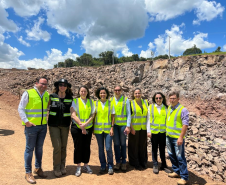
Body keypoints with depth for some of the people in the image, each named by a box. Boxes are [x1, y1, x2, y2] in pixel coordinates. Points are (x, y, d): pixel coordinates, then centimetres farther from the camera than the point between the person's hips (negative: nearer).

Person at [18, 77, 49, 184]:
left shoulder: (47, 95, 6)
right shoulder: (28, 93, -9)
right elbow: (20, 108, -8)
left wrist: (46, 119, 8)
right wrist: (26, 121, -14)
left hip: (43, 126, 5)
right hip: (31, 126, -5)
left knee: (39, 148, 16)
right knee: (30, 149, 4)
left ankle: (38, 168, 32)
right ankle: (28, 172, 18)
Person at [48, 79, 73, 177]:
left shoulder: (70, 98, 0)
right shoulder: (52, 97, -3)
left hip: (65, 125, 2)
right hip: (54, 125, -1)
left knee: (63, 147, 9)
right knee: (57, 147, -4)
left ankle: (62, 166, 28)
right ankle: (56, 168, 16)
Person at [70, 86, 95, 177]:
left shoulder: (91, 102, 7)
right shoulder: (75, 101, -1)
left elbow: (92, 115, 0)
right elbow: (73, 115, -8)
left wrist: (85, 124, -14)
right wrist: (81, 125, -14)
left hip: (88, 128, 2)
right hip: (76, 127, -2)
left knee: (87, 147, 9)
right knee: (78, 147, 4)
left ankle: (86, 165, 26)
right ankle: (78, 167, 19)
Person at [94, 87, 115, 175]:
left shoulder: (110, 103, 2)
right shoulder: (95, 103, 2)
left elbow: (113, 117, 2)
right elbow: (93, 116, 4)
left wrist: (112, 128, -5)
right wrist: (93, 128, 2)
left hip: (108, 129, -1)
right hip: (98, 129, 1)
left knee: (108, 148, -2)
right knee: (101, 148, 9)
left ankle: (110, 166, 17)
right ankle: (103, 166, 25)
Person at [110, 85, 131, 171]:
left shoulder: (126, 100, 0)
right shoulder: (111, 100, 5)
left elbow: (128, 114, -2)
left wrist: (128, 126, -7)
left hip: (123, 125, -2)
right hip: (114, 125, 2)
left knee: (123, 144, 8)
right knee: (116, 144, 8)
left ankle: (124, 162, 22)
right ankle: (118, 162, 23)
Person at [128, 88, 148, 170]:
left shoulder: (145, 102, 7)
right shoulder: (131, 103, -4)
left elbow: (148, 115, 13)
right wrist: (131, 127, -13)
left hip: (143, 128, 4)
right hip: (134, 128, -3)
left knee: (143, 145, 12)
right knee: (134, 146, 5)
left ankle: (143, 162, 30)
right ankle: (135, 163, 22)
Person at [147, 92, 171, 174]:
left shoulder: (166, 108, 1)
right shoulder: (151, 107, -1)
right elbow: (148, 120, 0)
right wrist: (148, 131, -4)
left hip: (163, 132, 1)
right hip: (154, 131, -1)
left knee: (162, 149, 13)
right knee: (154, 149, 10)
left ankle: (164, 165, 28)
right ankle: (155, 165, 25)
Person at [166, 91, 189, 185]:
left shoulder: (183, 110, -14)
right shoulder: (169, 108, 8)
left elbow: (185, 125, -17)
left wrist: (181, 137, -20)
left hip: (177, 138, -7)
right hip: (168, 136, 7)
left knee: (180, 157, 0)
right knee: (172, 155, 17)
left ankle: (184, 177, 13)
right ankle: (176, 171, 34)